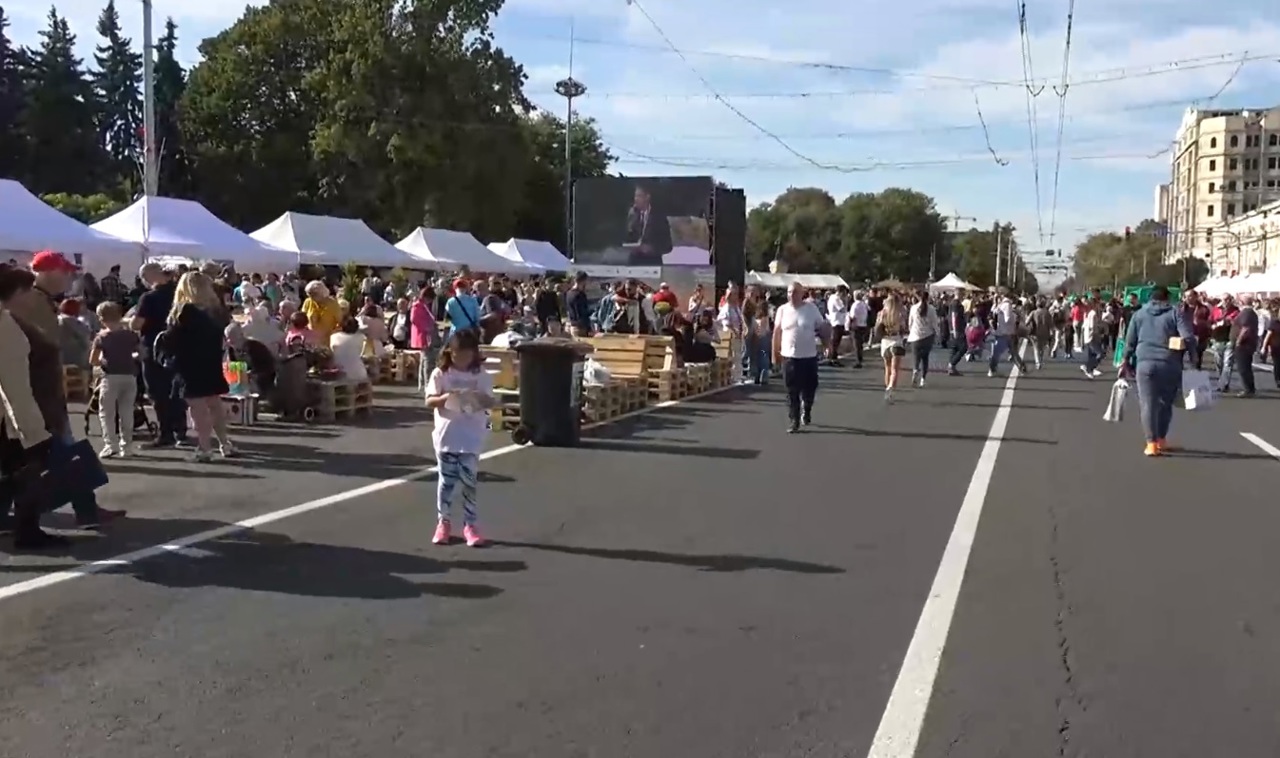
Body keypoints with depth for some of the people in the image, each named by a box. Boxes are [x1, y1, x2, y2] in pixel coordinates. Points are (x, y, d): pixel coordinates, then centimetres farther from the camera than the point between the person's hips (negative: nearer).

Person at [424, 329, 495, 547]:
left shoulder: (481, 375, 0)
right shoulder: (440, 374, -2)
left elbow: (490, 402, -1)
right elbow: (429, 401, -5)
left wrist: (479, 398, -22)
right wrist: (445, 397, -24)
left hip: (471, 437, 0)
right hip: (446, 436, 0)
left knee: (469, 480, 2)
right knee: (446, 481, 8)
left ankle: (470, 525, 10)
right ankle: (443, 522, 20)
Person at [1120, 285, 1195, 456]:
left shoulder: (1139, 314, 13)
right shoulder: (1176, 313, 6)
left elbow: (1130, 342, 12)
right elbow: (1189, 339, -5)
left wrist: (1126, 362, 21)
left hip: (1145, 363, 0)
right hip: (1170, 365, 0)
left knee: (1148, 404, 1)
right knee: (1165, 403, 15)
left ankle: (1152, 444, -7)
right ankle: (1161, 440, 25)